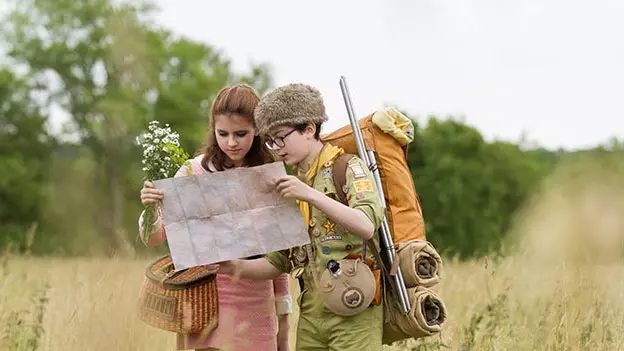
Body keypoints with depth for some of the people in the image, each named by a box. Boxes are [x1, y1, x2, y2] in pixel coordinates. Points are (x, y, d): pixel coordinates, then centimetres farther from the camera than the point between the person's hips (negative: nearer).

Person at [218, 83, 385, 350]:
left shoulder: (349, 168, -1)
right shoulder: (290, 186, 17)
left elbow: (366, 226, -20)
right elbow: (278, 263, 16)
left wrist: (311, 195, -25)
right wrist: (237, 267, -1)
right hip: (311, 313, 6)